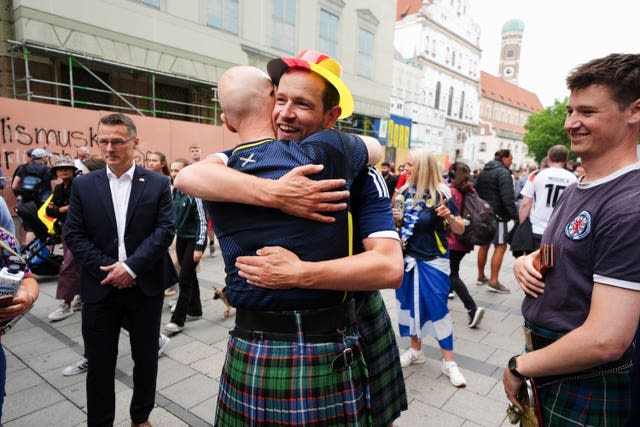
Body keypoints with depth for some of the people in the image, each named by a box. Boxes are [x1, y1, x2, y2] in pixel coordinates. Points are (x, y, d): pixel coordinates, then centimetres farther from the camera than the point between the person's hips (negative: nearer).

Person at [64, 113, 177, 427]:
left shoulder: (158, 184, -2)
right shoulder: (83, 185, 3)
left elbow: (165, 230, -8)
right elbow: (73, 234, -1)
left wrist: (131, 266, -17)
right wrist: (106, 270, -12)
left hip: (145, 286, 0)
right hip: (100, 287, 1)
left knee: (146, 356, 14)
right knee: (99, 362, 12)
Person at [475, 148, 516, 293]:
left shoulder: (483, 172, 15)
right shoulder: (503, 172, -11)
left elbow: (477, 192, 19)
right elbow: (507, 197, -19)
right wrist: (515, 215, -17)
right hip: (497, 215, -9)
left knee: (484, 244, 15)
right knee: (500, 246, -5)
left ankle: (481, 277, 23)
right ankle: (493, 281, -7)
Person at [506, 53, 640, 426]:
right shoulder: (576, 191, 5)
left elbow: (605, 340, -30)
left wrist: (520, 366, -15)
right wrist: (525, 263, -7)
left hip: (585, 393, -8)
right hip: (546, 363, 8)